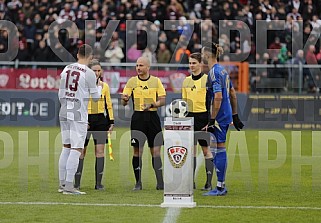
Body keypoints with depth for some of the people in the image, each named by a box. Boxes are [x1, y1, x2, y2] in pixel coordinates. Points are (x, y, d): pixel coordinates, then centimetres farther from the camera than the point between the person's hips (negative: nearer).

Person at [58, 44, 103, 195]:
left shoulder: (66, 70, 7)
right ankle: (69, 186, -8)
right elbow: (95, 97, -3)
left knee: (66, 147, 14)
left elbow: (61, 94, 13)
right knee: (76, 149, -4)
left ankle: (62, 183, 15)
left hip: (64, 113, 6)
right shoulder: (89, 74, -10)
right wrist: (100, 87, 17)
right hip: (78, 114, -6)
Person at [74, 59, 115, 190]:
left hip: (100, 121, 3)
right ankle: (77, 183, 7)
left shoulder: (104, 86, 9)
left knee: (100, 150, -3)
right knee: (81, 151, 0)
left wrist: (111, 122, 9)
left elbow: (108, 105, 15)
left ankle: (98, 183, -1)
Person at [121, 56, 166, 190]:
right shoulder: (132, 81, 6)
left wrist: (151, 105, -15)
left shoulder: (156, 81, 6)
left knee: (155, 150, -2)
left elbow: (162, 100, 2)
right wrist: (125, 99, -21)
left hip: (153, 117, 0)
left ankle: (160, 183, 1)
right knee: (137, 150, -1)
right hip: (138, 117, 0)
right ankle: (138, 183, 6)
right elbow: (124, 102, 2)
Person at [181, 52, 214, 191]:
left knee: (206, 149, -2)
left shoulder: (207, 79, -5)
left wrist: (210, 120, -12)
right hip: (190, 116, 5)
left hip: (203, 117, -5)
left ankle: (209, 182, 1)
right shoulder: (186, 81, 12)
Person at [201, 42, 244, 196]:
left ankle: (220, 188, -2)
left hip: (219, 118, -9)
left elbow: (218, 98, -22)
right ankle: (221, 186, 17)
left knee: (219, 150, -5)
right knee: (219, 150, 13)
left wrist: (212, 120, -21)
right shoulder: (223, 70, 14)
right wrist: (235, 116, 23)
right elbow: (232, 94, 19)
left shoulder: (214, 72, -15)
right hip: (226, 116, 9)